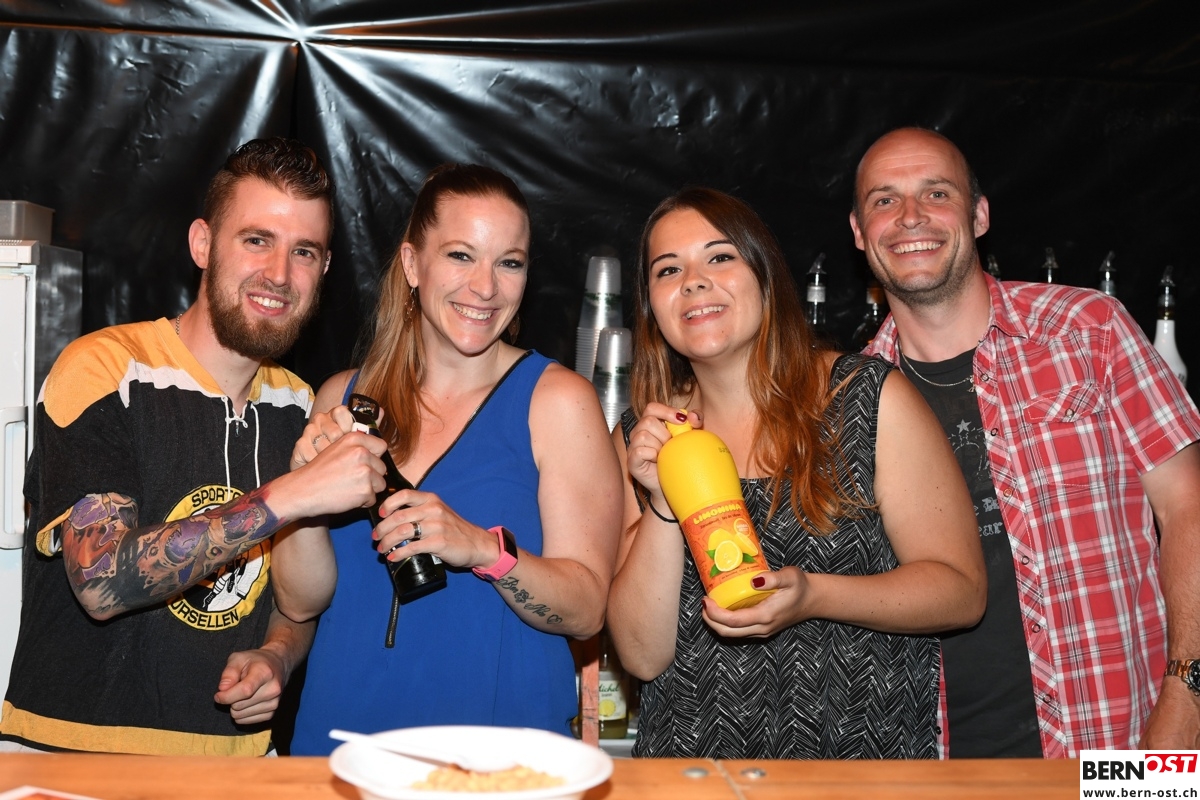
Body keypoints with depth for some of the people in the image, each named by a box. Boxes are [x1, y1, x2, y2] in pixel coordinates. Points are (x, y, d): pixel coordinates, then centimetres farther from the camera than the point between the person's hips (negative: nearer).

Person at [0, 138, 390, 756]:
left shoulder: (297, 406, 7)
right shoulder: (105, 369, -9)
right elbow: (102, 582, -20)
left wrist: (276, 656, -5)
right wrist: (288, 496, -22)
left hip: (238, 750, 5)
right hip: (74, 749, -4)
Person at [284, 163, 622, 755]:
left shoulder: (557, 400, -5)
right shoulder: (342, 398, 4)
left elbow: (587, 610, -9)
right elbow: (302, 600, 2)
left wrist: (486, 550, -24)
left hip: (498, 741, -2)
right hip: (342, 728, 3)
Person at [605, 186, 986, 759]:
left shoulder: (870, 398, -2)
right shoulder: (642, 438, 5)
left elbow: (962, 590, -2)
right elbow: (643, 656, 1)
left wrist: (812, 597, -16)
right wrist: (664, 504, -12)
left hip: (863, 757, -1)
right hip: (690, 760, 1)